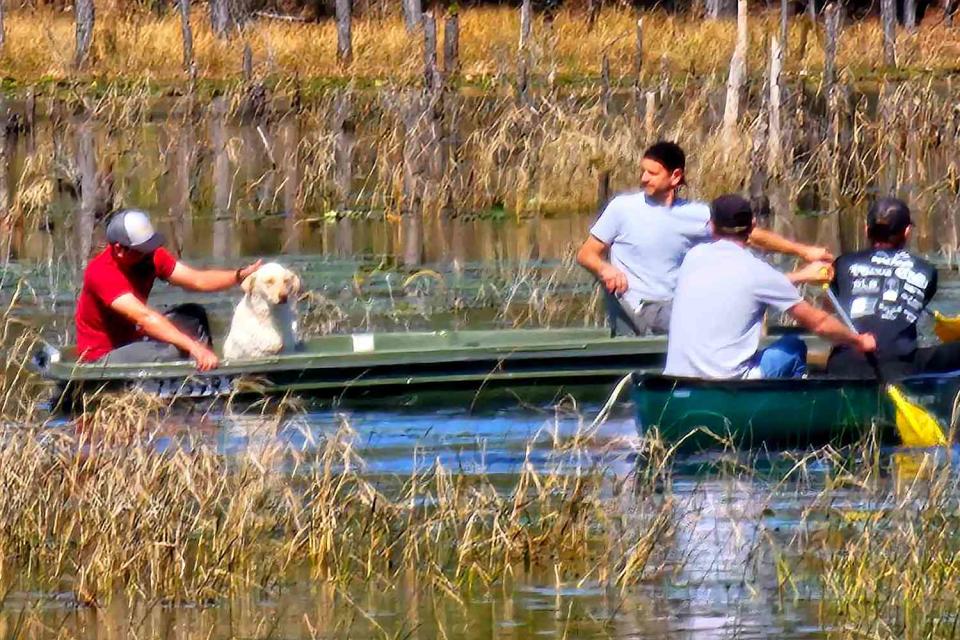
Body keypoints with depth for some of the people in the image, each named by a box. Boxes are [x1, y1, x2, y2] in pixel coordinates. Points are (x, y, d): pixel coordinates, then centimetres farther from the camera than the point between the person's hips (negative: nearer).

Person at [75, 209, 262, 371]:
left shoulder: (150, 255, -6)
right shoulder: (101, 271, -29)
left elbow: (196, 280, -10)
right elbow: (143, 317, -38)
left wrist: (240, 276, -26)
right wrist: (193, 346, -44)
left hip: (133, 340, 9)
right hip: (101, 357, -9)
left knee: (194, 315, 0)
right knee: (172, 352, -30)